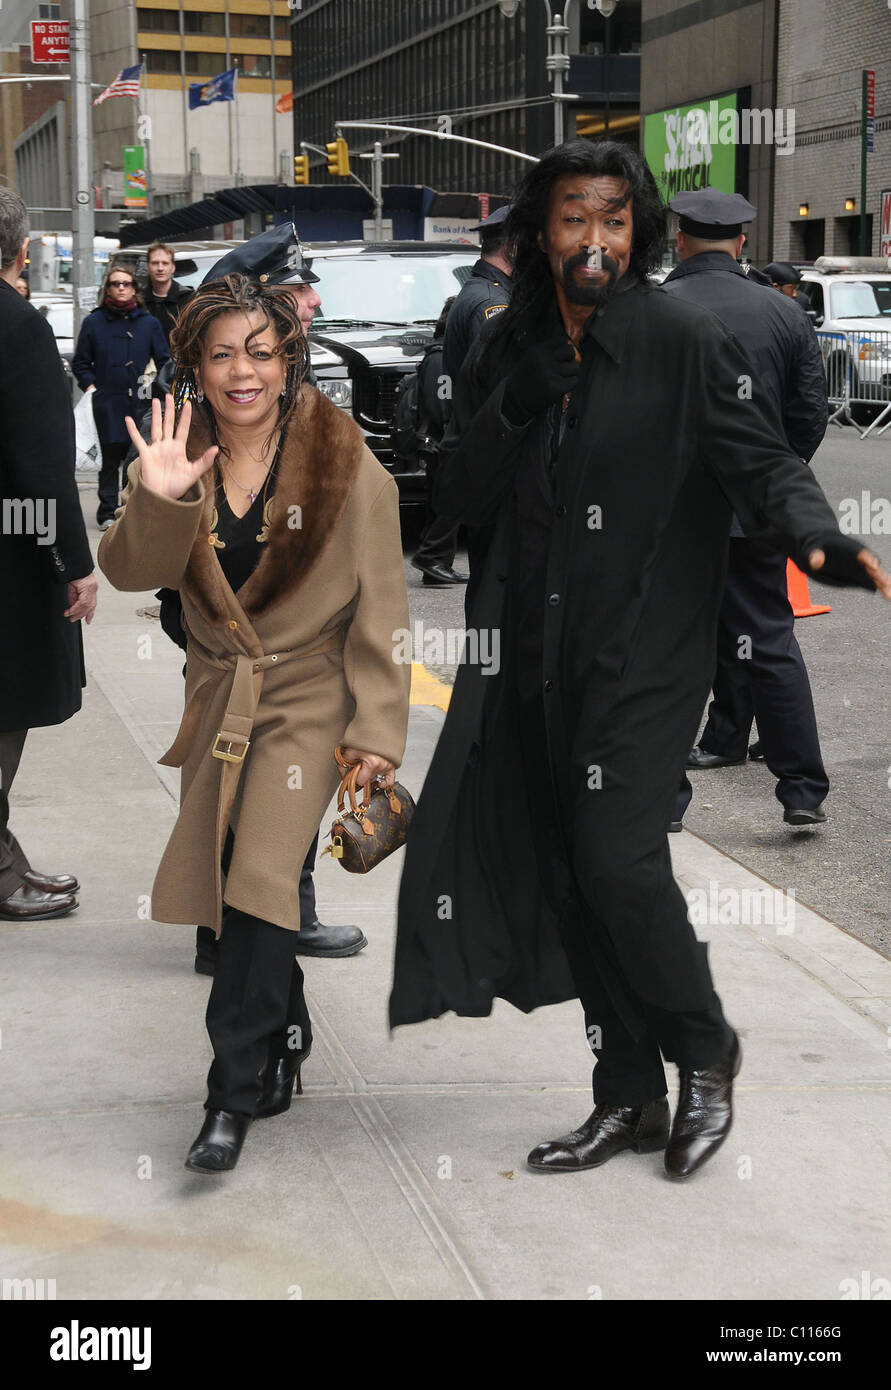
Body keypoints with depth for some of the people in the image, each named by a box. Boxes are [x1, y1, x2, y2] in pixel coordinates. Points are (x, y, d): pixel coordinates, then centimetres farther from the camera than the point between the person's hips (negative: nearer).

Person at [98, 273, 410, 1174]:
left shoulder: (344, 465, -11)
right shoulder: (179, 454, -2)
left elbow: (379, 609, -8)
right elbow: (131, 573, -13)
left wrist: (377, 731, -10)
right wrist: (157, 504, -33)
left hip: (311, 694, -5)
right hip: (219, 692, 5)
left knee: (263, 878, -16)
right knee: (227, 882, 11)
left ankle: (234, 1094, -9)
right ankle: (285, 1041, 33)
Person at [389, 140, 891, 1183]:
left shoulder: (684, 340, -6)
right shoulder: (507, 350, 9)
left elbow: (759, 458, -14)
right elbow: (458, 498, 6)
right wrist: (519, 400, -10)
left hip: (644, 647, -5)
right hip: (540, 655, 6)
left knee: (618, 857, -15)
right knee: (572, 874, 8)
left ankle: (705, 1054, 11)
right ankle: (628, 1099, 22)